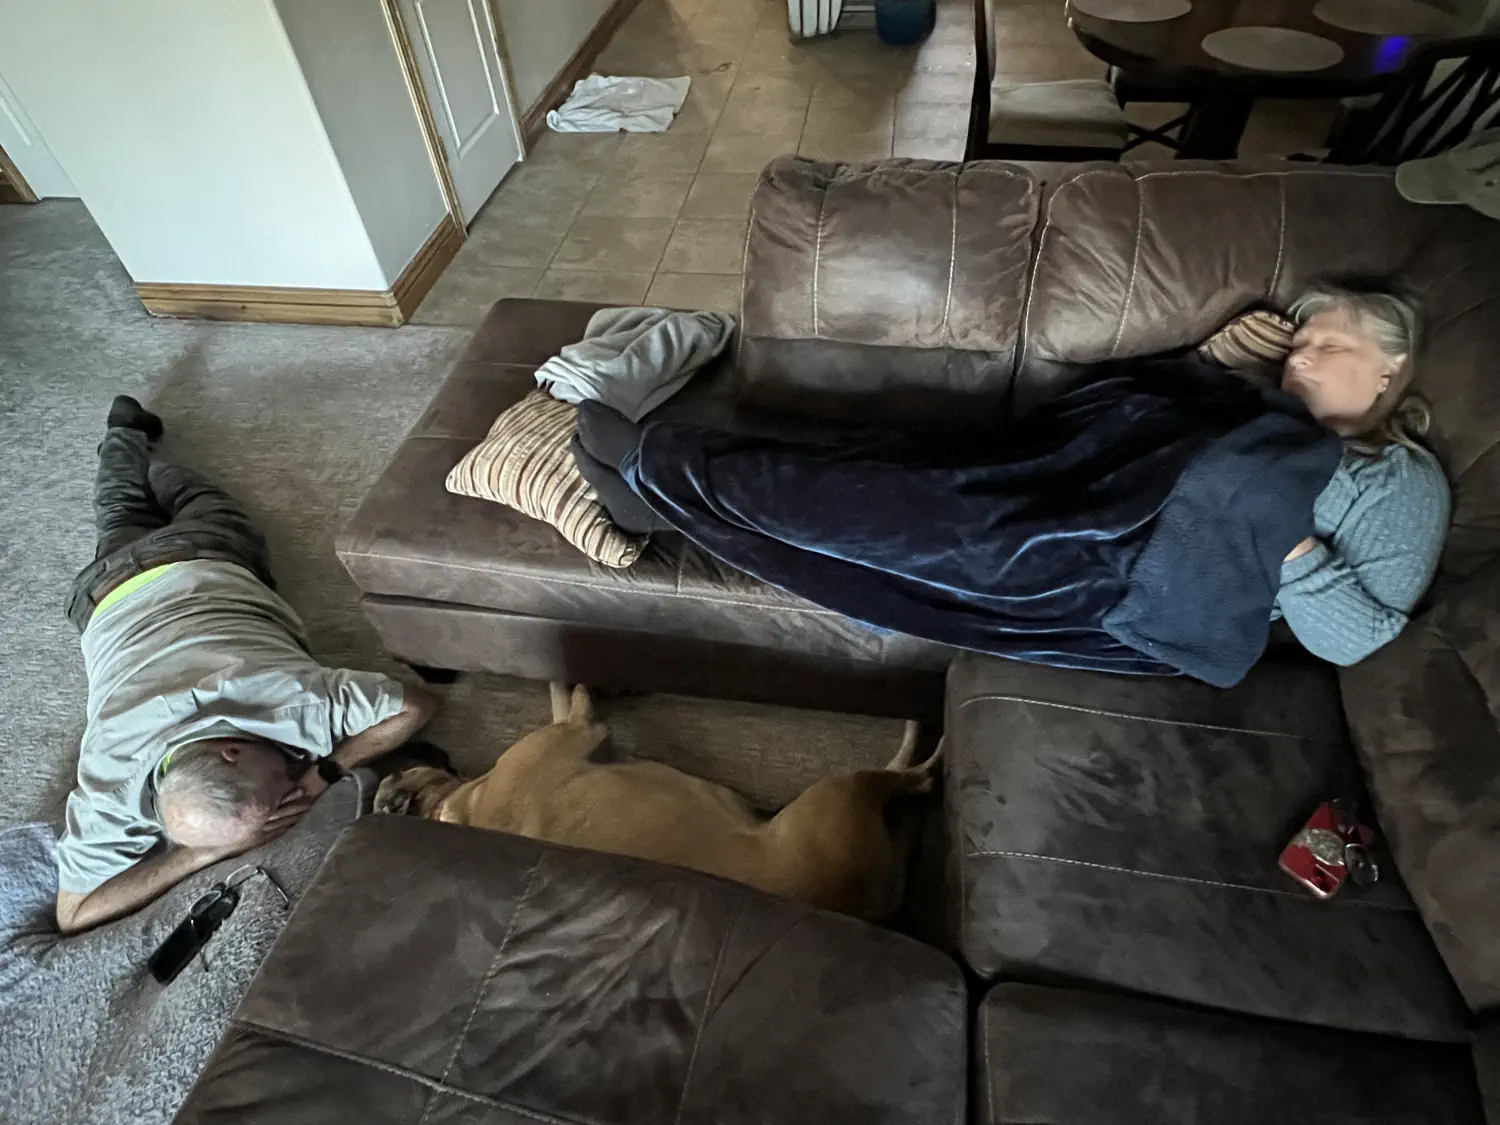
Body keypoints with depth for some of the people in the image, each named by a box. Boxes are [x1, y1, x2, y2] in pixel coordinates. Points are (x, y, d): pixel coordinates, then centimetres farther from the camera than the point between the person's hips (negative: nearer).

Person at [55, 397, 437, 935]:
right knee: (123, 517, 37)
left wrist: (326, 772, -47)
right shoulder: (112, 783, -44)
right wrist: (209, 852, -47)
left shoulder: (281, 690, -49)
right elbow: (75, 913, -34)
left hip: (204, 563, -1)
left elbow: (416, 704, -41)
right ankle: (124, 434, 60)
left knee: (201, 504, 36)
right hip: (116, 593, 1)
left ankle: (132, 437, 58)